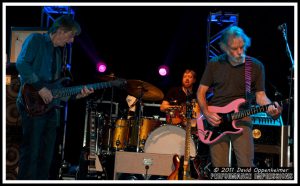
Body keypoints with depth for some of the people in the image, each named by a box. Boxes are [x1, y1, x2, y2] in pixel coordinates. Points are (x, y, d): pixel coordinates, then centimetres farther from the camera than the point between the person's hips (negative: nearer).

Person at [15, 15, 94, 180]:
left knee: (46, 155, 9)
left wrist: (77, 95, 8)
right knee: (31, 153, -8)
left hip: (50, 107, 8)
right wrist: (40, 88, -21)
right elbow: (21, 63, -19)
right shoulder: (35, 40, -2)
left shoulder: (58, 53, 22)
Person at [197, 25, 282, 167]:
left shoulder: (256, 66, 4)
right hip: (215, 120, 1)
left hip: (242, 119, -1)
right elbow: (201, 92, 9)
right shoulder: (214, 64, 5)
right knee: (219, 166, 0)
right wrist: (207, 114, -7)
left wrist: (269, 106, -18)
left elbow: (260, 95, 4)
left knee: (246, 165, -11)